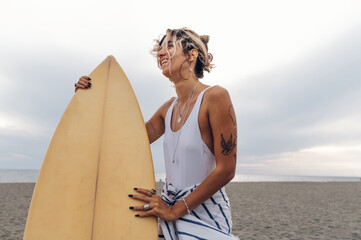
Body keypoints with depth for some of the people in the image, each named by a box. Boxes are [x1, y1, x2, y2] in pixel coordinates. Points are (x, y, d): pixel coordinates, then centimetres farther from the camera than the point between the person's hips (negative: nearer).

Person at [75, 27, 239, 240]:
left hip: (204, 212, -5)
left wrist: (175, 210, -15)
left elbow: (226, 170, -17)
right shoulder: (169, 108, 6)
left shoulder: (215, 96, -15)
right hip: (168, 207, 6)